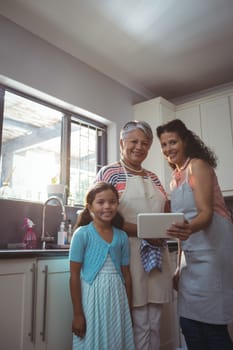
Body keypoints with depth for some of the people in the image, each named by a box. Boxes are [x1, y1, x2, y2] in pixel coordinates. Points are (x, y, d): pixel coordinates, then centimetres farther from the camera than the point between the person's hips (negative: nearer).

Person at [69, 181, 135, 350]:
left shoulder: (122, 237, 3)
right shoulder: (82, 234, -9)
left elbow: (126, 275, 8)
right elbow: (75, 276, -8)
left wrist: (129, 310, 11)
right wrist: (77, 314, -7)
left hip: (117, 297, 4)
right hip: (92, 296, -4)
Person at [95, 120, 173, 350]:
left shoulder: (153, 178, 15)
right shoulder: (109, 173, -4)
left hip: (157, 255, 6)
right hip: (129, 254, -6)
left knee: (154, 324, 14)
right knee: (138, 324, 3)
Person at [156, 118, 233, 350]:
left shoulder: (198, 166, -6)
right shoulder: (176, 177, 16)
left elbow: (206, 213, -16)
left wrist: (189, 229, -38)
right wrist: (180, 266, 16)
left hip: (211, 251, -8)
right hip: (191, 255, 8)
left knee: (212, 326, -4)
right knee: (189, 323, 9)